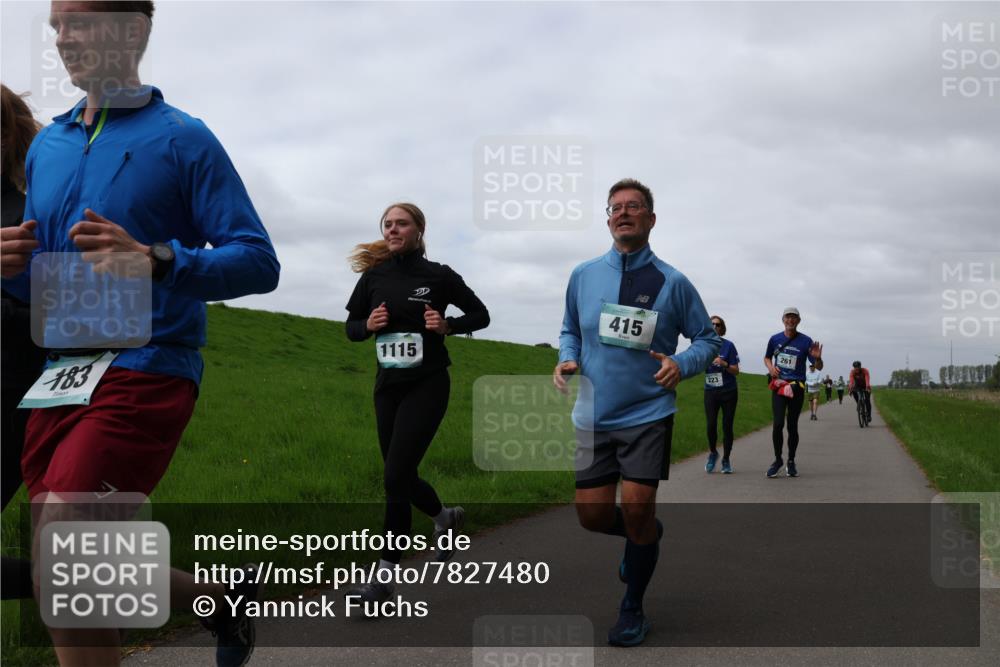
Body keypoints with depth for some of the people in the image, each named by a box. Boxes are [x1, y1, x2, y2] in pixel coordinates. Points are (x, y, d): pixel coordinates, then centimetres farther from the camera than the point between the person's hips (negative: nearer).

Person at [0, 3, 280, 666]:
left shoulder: (183, 138, -2)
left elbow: (259, 262, -9)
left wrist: (155, 260, -25)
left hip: (144, 374, -7)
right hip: (60, 378, 7)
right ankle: (228, 597, 36)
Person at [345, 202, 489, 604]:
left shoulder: (439, 276, -5)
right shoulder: (373, 277, 3)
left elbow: (481, 315, 5)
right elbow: (351, 328, 12)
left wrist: (448, 325, -13)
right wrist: (368, 324, -11)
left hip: (427, 385, -5)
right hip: (388, 386, 5)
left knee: (395, 475, -14)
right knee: (402, 477, 11)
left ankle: (386, 573, -4)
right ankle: (445, 518, 42)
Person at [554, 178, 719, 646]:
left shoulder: (672, 282, -4)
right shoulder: (583, 275, 4)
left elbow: (708, 340, 4)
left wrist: (682, 365, -16)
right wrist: (568, 359, -3)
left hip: (648, 414, -3)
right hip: (594, 415, 3)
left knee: (636, 507, -9)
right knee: (592, 515, 2)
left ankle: (632, 610, 15)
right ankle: (646, 536, 39)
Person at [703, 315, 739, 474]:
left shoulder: (728, 345, -5)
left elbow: (736, 371, -5)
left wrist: (724, 364, -23)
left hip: (728, 391, -1)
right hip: (710, 391, 1)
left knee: (727, 426, 1)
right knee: (711, 425, -9)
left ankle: (726, 460, 15)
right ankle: (712, 453, 18)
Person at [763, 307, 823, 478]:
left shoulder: (806, 341, -2)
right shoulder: (775, 339, 5)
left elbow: (818, 367, -1)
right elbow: (767, 357, 22)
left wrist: (817, 358, -24)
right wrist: (770, 367, 0)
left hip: (796, 387, -1)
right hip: (778, 385, 1)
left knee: (792, 426, 5)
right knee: (778, 424, -12)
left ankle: (791, 462, 20)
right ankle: (777, 460, 5)